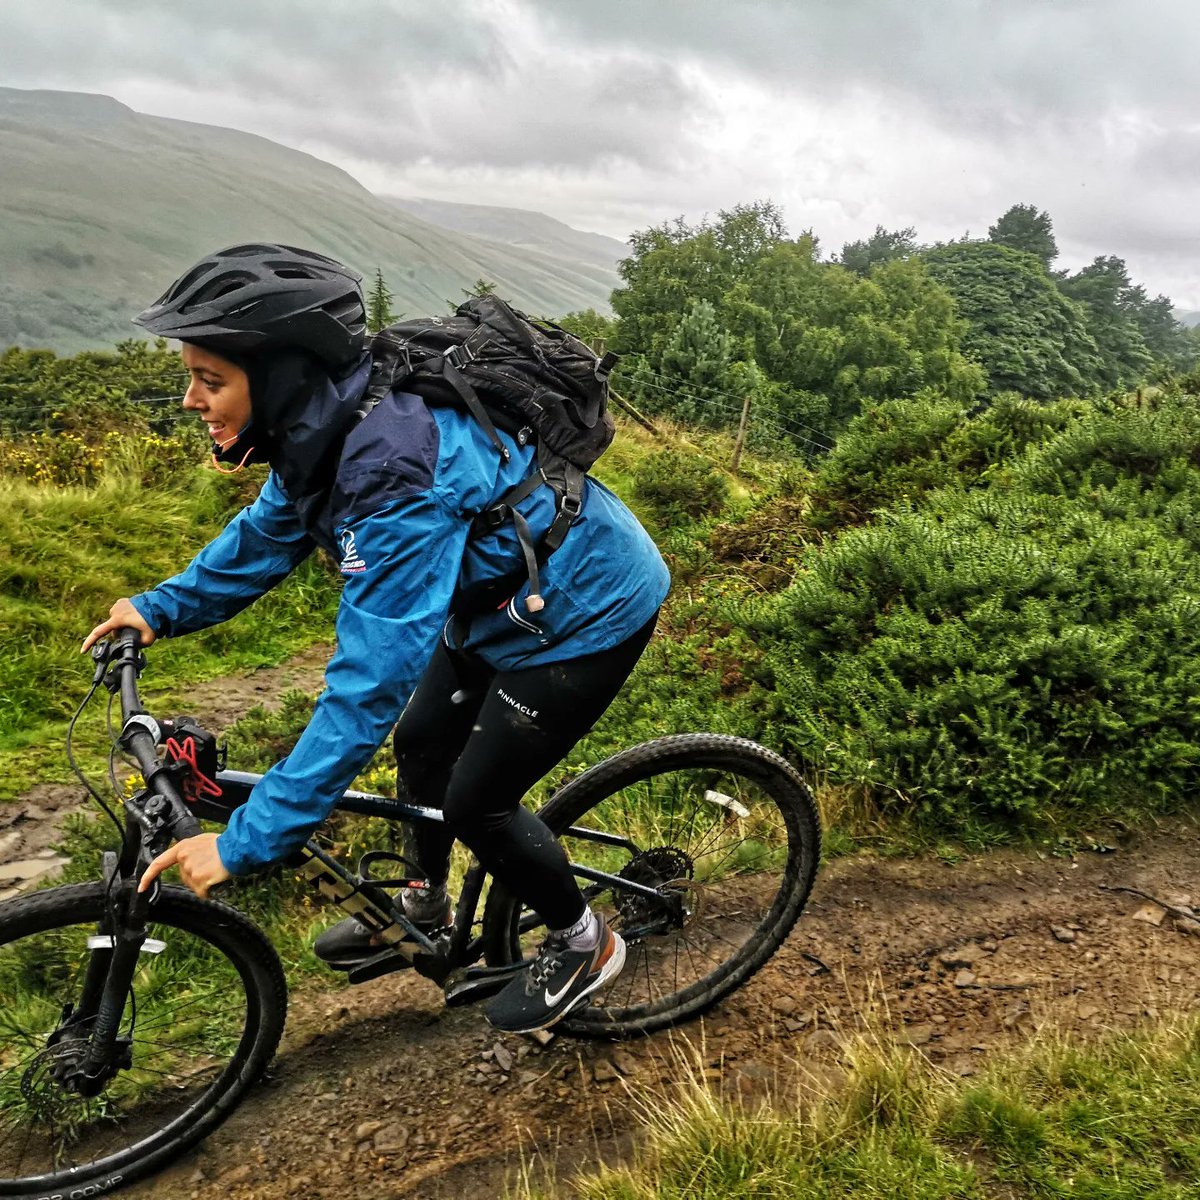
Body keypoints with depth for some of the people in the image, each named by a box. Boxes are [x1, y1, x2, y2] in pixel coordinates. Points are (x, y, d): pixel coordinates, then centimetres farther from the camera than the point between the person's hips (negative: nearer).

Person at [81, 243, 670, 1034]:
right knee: (423, 742, 17)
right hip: (505, 593, 9)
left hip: (588, 610, -8)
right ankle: (427, 908, 43)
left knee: (477, 797, 0)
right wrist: (165, 608, 4)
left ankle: (584, 945, 26)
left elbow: (372, 680, -37)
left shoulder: (393, 465, -37)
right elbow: (275, 527, 11)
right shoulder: (329, 421, -10)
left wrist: (246, 841, -31)